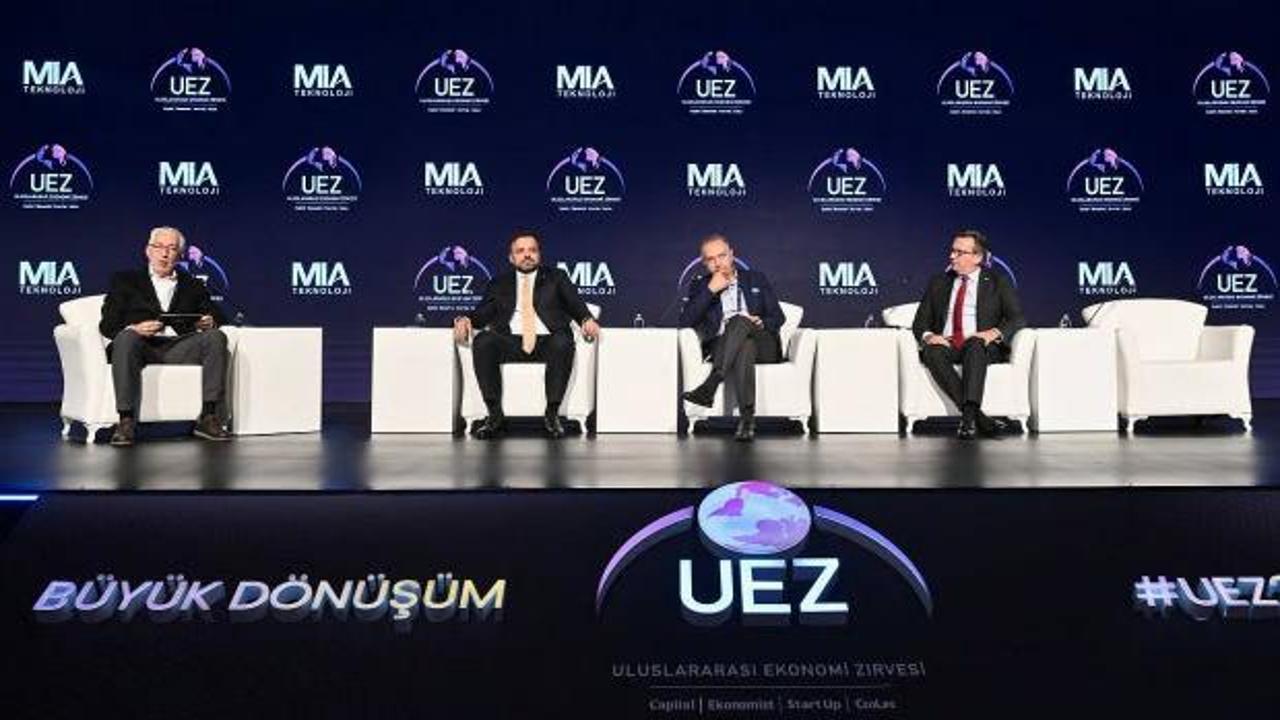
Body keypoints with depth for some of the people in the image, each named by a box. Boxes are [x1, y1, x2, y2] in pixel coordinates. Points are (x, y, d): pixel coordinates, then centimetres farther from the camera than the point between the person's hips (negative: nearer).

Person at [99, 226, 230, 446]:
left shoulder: (193, 285, 27)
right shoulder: (125, 280, 20)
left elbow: (217, 316, 18)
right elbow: (107, 324, 9)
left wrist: (210, 322, -8)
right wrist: (133, 329, -14)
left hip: (180, 347, 2)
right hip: (142, 345, -2)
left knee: (216, 337, -26)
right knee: (126, 338, -36)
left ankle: (209, 417, -28)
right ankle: (126, 421, -37)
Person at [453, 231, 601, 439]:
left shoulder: (556, 278, 21)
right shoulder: (499, 283, 23)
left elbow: (575, 305, 9)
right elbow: (482, 314, 14)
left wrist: (587, 319, -14)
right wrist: (465, 320, -9)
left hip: (547, 342, -1)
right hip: (510, 342, 1)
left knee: (563, 342, -35)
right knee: (482, 341, -30)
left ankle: (552, 414, -26)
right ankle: (495, 414, -24)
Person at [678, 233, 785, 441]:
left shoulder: (756, 279, 20)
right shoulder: (700, 285, 18)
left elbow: (778, 317, 14)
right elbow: (685, 321, 2)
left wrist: (761, 323, -9)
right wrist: (710, 290, -3)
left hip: (763, 345, 0)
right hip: (723, 349, 0)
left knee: (739, 321, -34)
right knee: (744, 346, -38)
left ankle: (709, 387, -47)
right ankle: (747, 417, -51)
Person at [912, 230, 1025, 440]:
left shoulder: (997, 283, 12)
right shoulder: (938, 283, 19)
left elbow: (1017, 318, 2)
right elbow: (920, 322, 14)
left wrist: (995, 333, -19)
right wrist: (928, 336, -10)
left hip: (981, 346, -2)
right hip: (945, 345, 2)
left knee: (975, 344, -37)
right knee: (932, 352, -33)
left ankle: (969, 414, -47)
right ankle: (978, 416, -39)